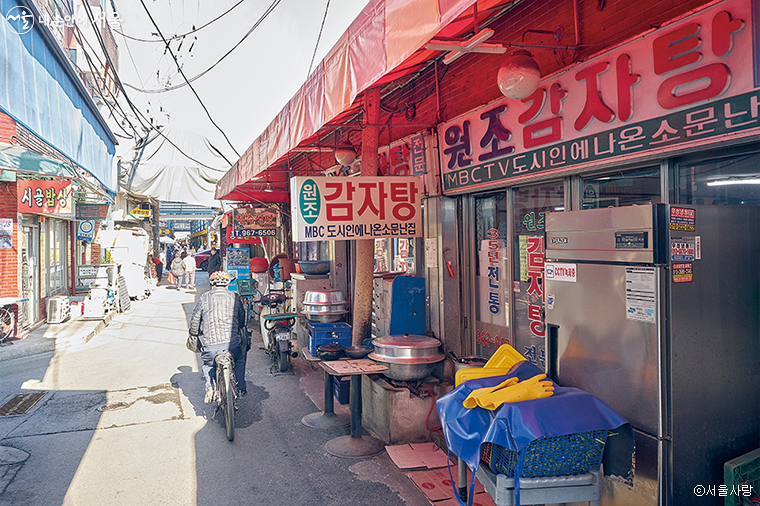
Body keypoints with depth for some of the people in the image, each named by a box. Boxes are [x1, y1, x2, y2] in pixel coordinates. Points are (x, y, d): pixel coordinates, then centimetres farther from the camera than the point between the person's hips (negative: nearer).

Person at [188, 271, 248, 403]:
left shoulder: (205, 298, 5)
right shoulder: (234, 297, 9)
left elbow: (195, 319, 10)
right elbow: (242, 318, 20)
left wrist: (194, 334, 29)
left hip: (211, 344, -1)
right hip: (233, 342, 1)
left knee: (208, 364, 28)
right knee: (240, 359, 32)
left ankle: (210, 386, 3)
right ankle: (241, 387, 27)